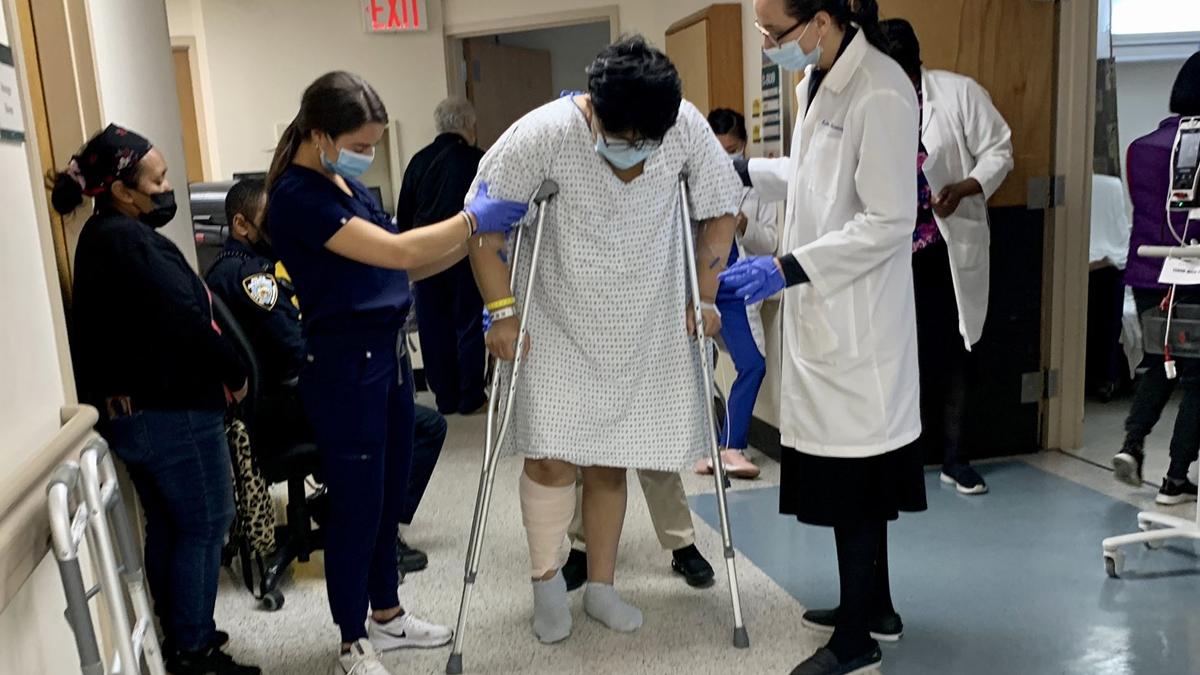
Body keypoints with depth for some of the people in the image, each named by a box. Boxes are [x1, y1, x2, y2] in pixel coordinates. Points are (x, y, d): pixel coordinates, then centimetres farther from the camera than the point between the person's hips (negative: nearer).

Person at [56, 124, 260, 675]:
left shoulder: (98, 238, 12)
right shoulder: (133, 240, -19)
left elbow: (106, 328, 10)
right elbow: (187, 322, -23)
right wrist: (234, 374, -10)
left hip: (127, 412, 10)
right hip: (174, 412, -10)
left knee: (166, 526, 18)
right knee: (206, 525, 2)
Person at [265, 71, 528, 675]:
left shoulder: (345, 185, 12)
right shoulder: (297, 196, -17)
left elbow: (402, 267, 11)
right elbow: (398, 251, -24)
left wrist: (475, 237, 2)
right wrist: (474, 217, -16)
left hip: (388, 353, 9)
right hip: (344, 365, -9)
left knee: (390, 494, 18)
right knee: (356, 503, 3)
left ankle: (386, 614, 36)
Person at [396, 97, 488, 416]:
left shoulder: (419, 161, 7)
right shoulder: (476, 160, -6)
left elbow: (402, 215, 11)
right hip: (464, 254, -4)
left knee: (434, 327, 9)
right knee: (468, 322, 5)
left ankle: (445, 398, 16)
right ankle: (470, 398, 9)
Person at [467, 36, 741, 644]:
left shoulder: (687, 128, -15)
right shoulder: (544, 133, -23)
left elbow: (720, 208, 0)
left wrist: (705, 297, -1)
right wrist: (502, 311, -16)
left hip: (645, 330, 2)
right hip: (557, 326, -2)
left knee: (609, 463, 9)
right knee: (552, 456, -5)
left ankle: (601, 586, 28)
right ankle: (545, 578, 21)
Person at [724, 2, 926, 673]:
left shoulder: (882, 93, -18)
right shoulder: (817, 80, 10)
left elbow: (888, 222, -20)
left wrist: (787, 268, -22)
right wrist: (743, 170, 17)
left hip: (860, 315, -9)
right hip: (825, 311, 9)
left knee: (852, 469, 1)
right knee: (849, 466, 18)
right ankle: (874, 606, 36)